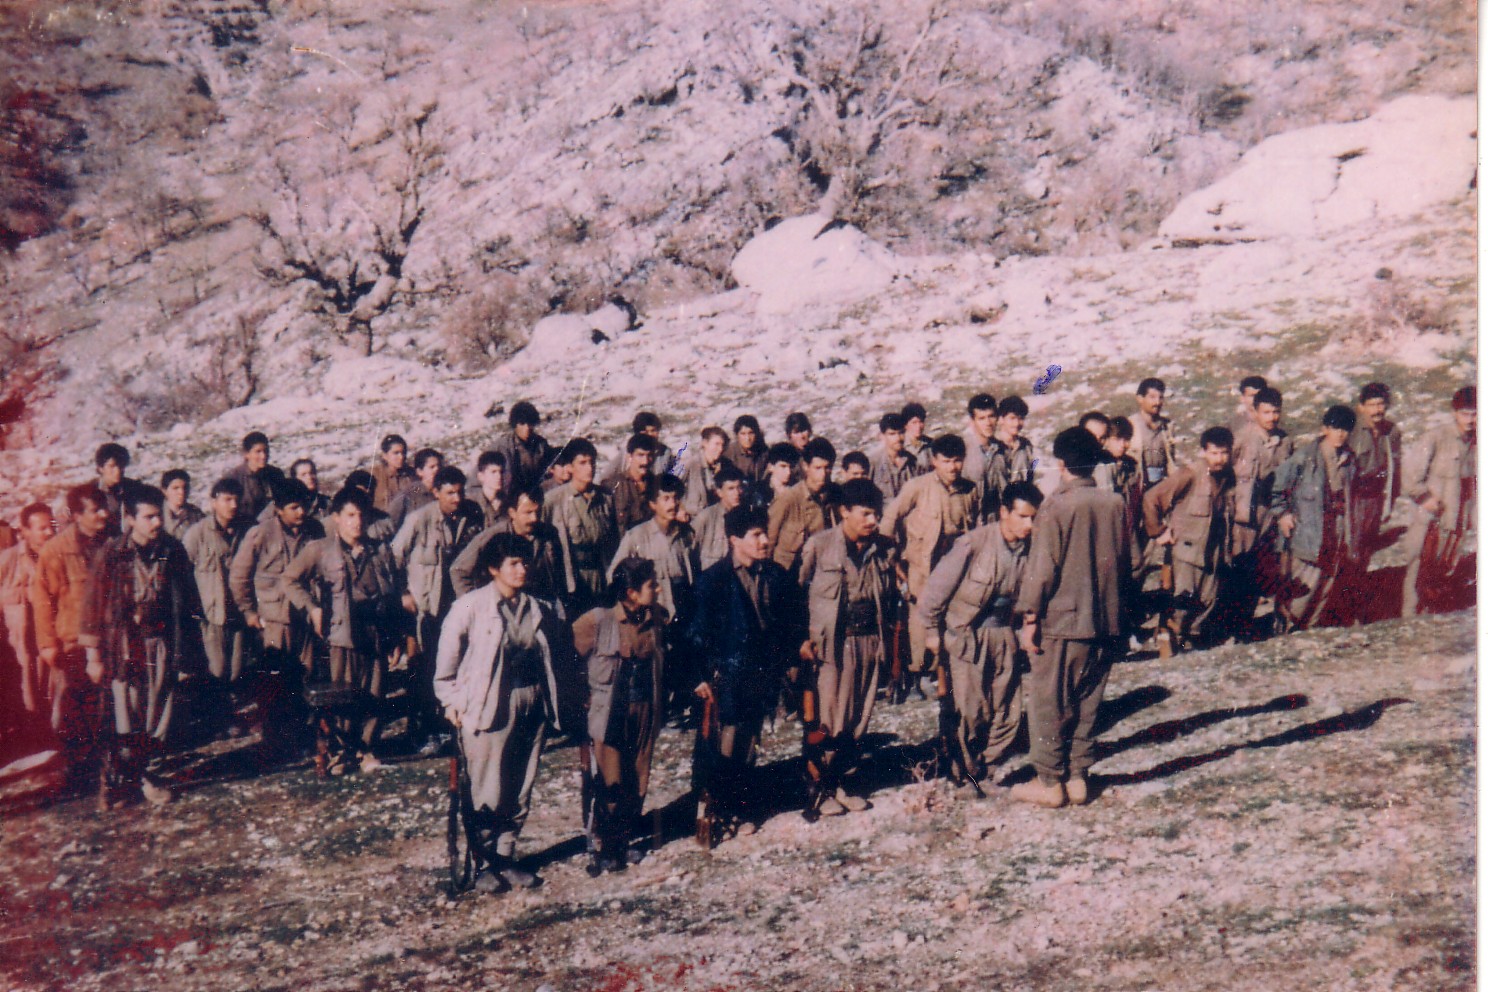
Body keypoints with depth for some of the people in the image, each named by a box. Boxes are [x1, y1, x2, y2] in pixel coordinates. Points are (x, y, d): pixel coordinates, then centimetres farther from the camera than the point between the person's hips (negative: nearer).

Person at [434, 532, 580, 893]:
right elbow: (447, 662, 0)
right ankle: (486, 863, 13)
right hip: (489, 710, -4)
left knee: (520, 794, 9)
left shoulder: (542, 610, 9)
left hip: (532, 708, 5)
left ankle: (506, 858, 22)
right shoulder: (469, 607, -5)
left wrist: (569, 707, 7)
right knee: (489, 793, -2)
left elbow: (562, 660, 11)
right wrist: (453, 703, -3)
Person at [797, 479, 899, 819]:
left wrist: (888, 633, 6)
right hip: (829, 642, -4)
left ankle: (844, 781, 26)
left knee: (859, 717, 11)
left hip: (869, 641, 4)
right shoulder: (818, 546, -7)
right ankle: (817, 788, 11)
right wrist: (803, 638, -7)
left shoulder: (885, 550, 5)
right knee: (824, 718, -1)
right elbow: (797, 593, -2)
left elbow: (892, 596, 15)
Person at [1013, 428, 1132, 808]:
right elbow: (1124, 563, 10)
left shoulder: (1057, 505, -13)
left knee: (1048, 702, 5)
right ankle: (1078, 777, 17)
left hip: (1060, 621, -5)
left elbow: (1042, 566, -13)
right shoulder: (1115, 505, 2)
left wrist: (1030, 618, -8)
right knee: (1086, 702, 14)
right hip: (1105, 621, 5)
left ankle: (1050, 782, 8)